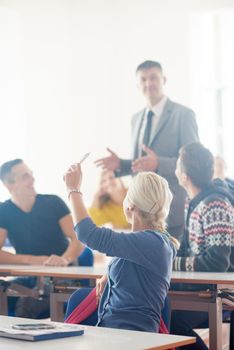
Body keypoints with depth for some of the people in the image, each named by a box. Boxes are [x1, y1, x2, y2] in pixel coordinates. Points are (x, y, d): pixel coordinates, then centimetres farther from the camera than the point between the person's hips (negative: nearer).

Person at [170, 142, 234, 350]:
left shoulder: (215, 205, -19)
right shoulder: (194, 202, 11)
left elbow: (217, 262, -25)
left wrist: (172, 263, -20)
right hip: (201, 284, 8)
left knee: (170, 322, -22)